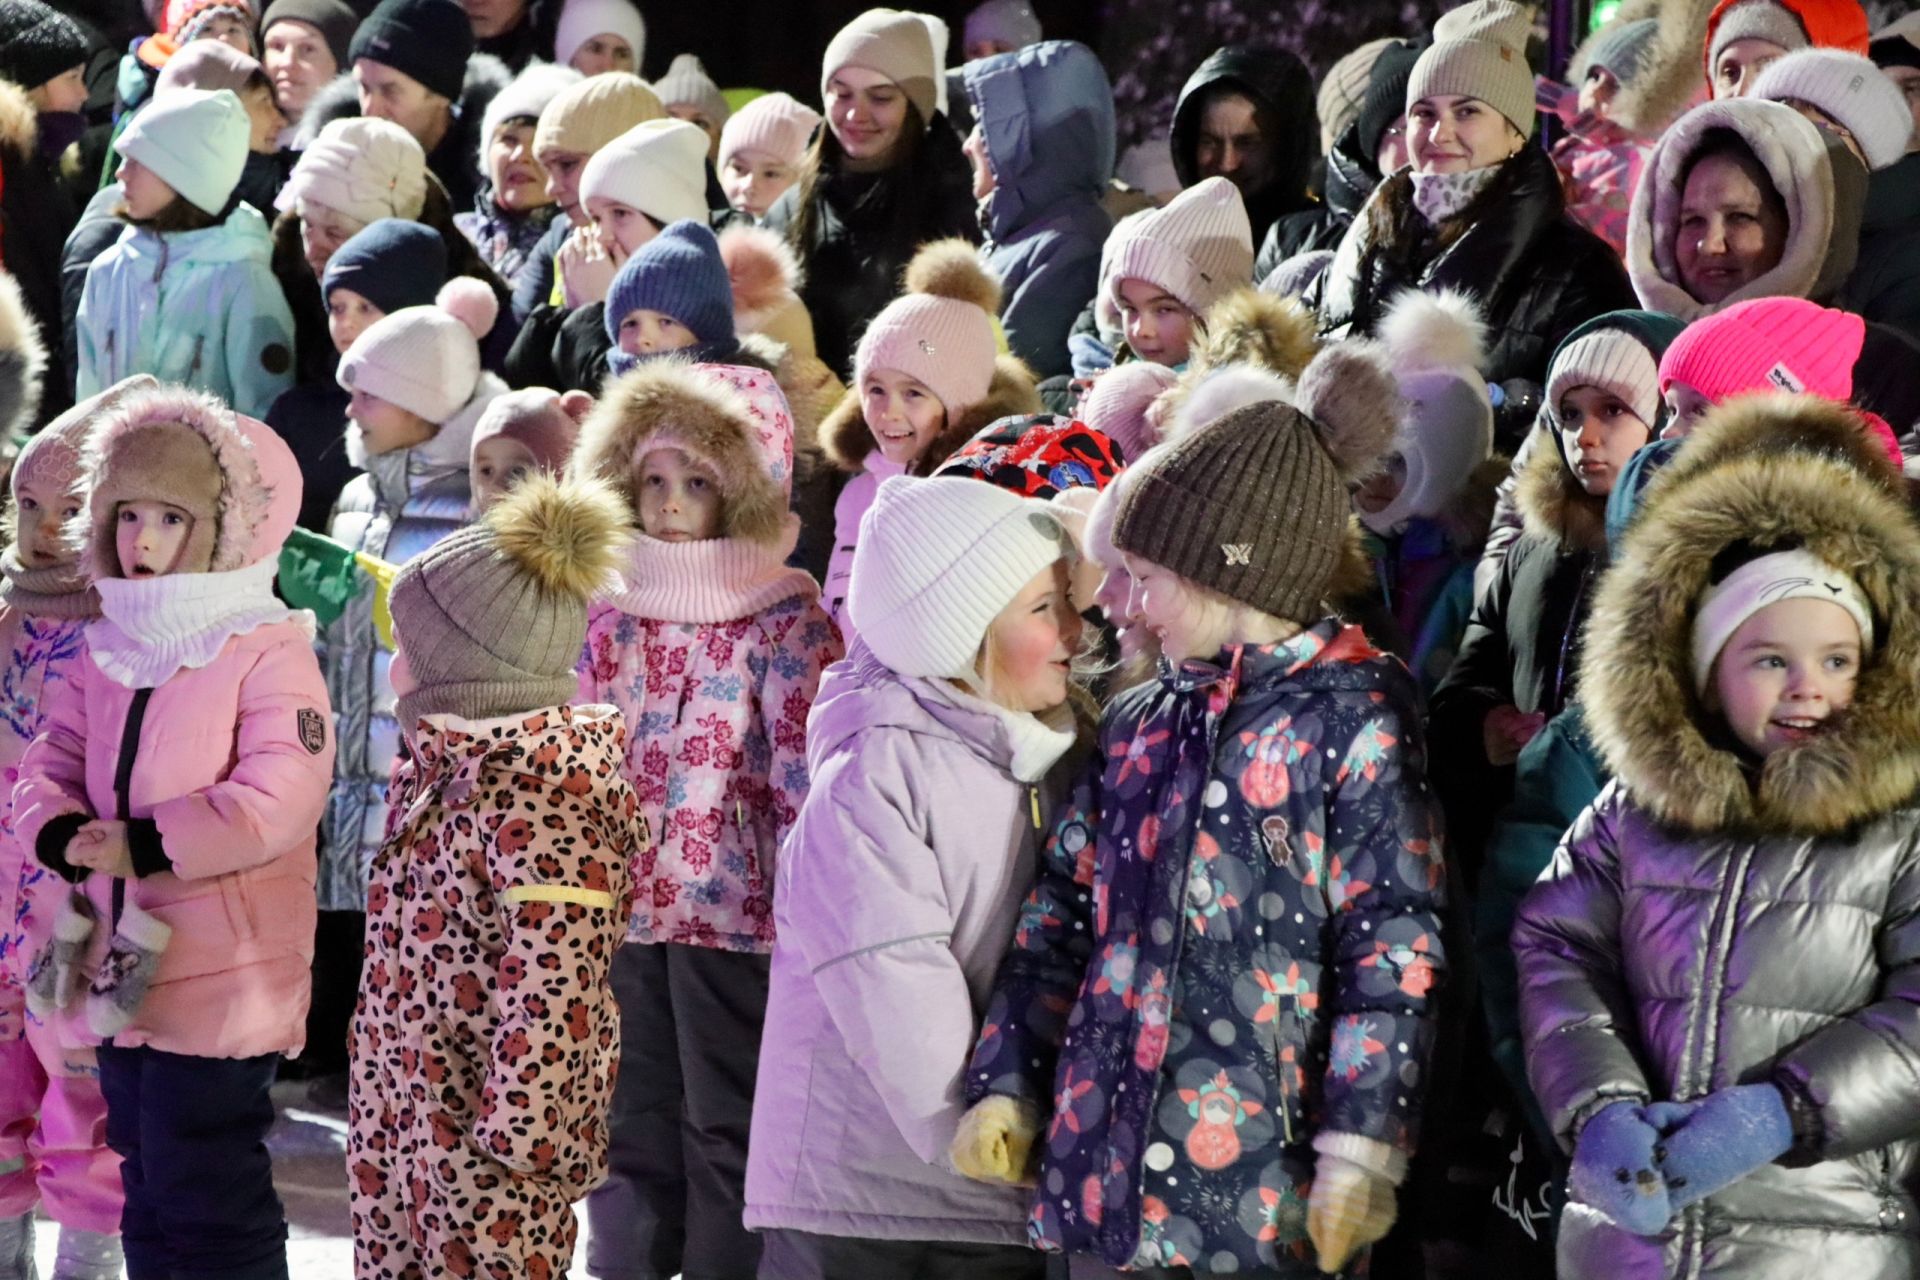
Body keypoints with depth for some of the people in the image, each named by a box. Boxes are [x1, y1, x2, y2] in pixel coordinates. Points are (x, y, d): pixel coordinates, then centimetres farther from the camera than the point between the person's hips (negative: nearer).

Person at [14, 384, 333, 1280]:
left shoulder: (268, 654, -14)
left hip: (220, 987, -8)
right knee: (150, 1203, 19)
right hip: (124, 969, 8)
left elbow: (277, 800, -24)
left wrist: (143, 846, -23)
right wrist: (63, 834, -12)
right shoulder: (106, 652, 11)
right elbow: (51, 763, 10)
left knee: (210, 1207, -2)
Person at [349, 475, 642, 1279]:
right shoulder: (445, 766, 9)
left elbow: (555, 985, -25)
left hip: (481, 1138, -10)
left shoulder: (537, 799, -22)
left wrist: (518, 1128, -23)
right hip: (401, 1116, 10)